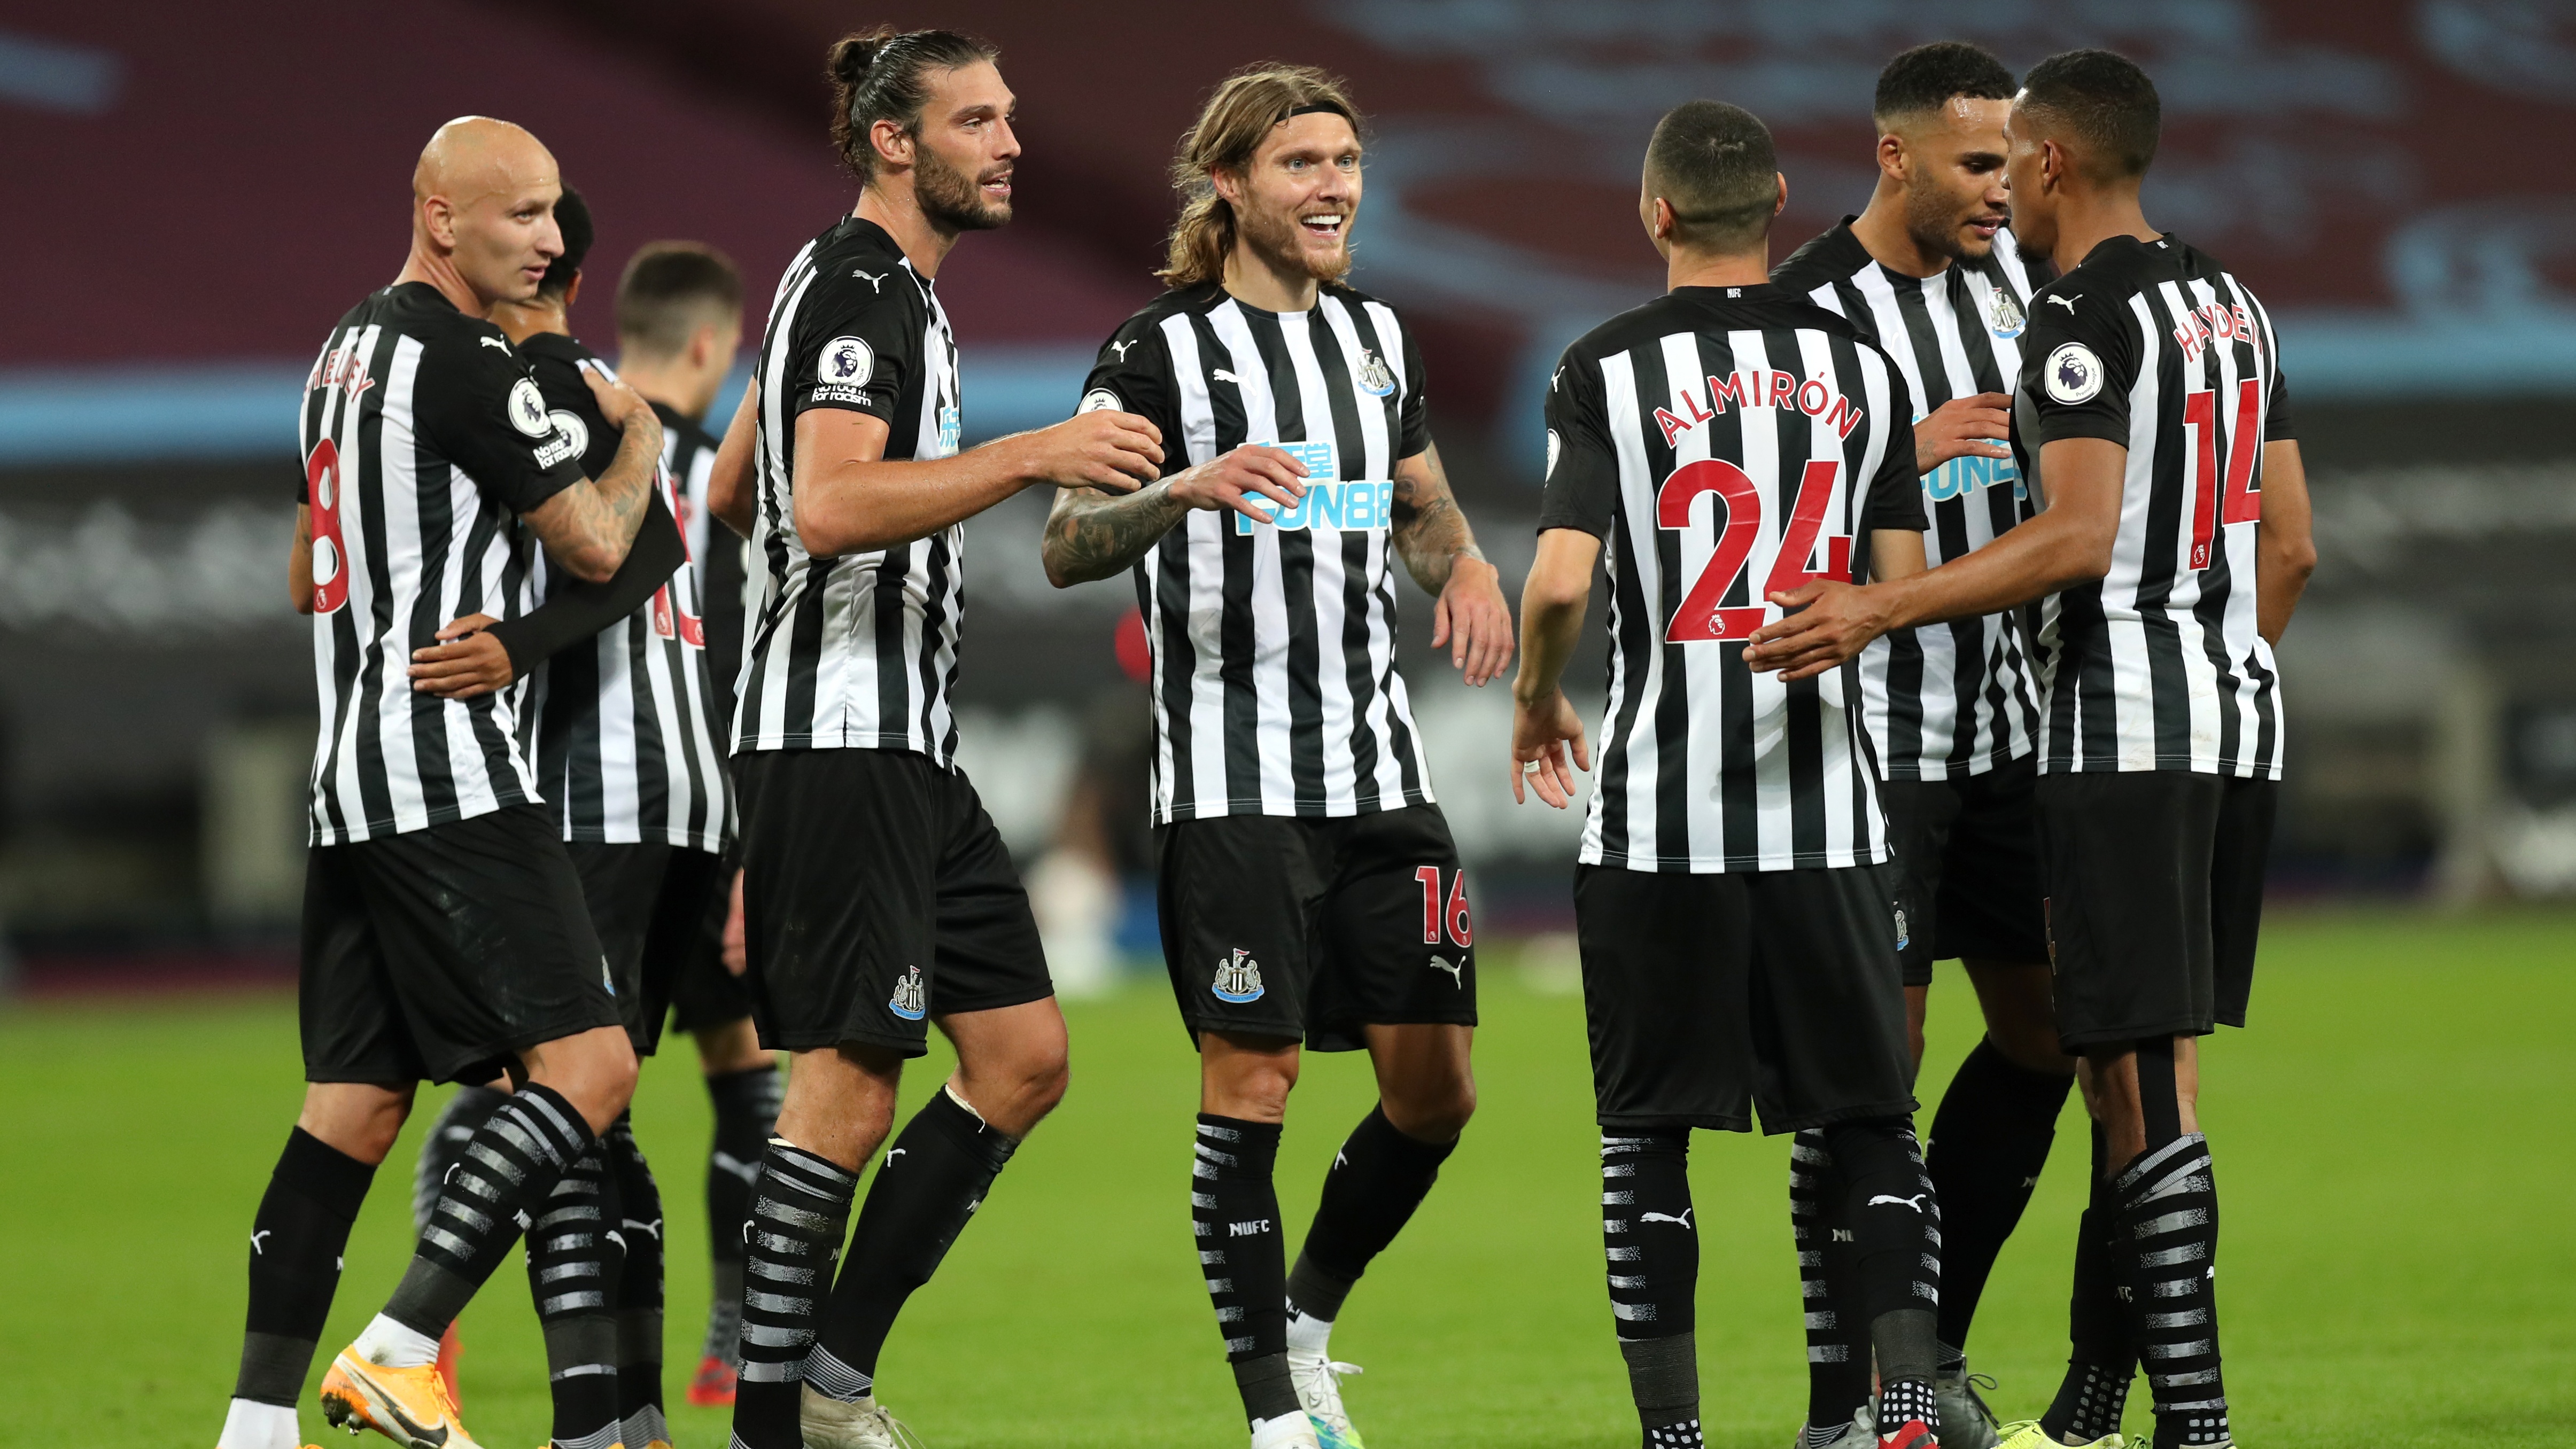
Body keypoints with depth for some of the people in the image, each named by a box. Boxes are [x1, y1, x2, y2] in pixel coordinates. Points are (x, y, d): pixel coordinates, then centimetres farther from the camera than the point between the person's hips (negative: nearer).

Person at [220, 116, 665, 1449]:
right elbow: (596, 544, -5)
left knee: (357, 1100, 8)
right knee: (585, 1063, -12)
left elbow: (305, 576, 29)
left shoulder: (348, 351, 18)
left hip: (348, 772, 10)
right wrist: (638, 436, 13)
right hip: (450, 769, -10)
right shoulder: (469, 362, -11)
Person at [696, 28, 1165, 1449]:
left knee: (1025, 1055, 6)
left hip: (907, 746, 10)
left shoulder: (871, 288, 19)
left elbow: (727, 496, 28)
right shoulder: (858, 289, -12)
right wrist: (1029, 455, -30)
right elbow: (831, 504, -27)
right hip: (842, 732, -10)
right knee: (849, 1079, -10)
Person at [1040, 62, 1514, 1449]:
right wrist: (1189, 489, -32)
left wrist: (1466, 567, 5)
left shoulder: (1374, 333, 13)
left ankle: (1308, 1318, 26)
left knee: (1436, 1084, 4)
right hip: (1232, 780, -6)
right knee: (1251, 1082, -7)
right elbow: (1065, 546, -13)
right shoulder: (1163, 347, -6)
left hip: (1380, 770, 6)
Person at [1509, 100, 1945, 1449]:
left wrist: (1534, 703, 6)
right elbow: (1903, 590, 6)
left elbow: (1559, 583, -13)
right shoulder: (1859, 366, 4)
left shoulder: (1609, 369, -5)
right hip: (1825, 806, 2)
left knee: (1647, 1133, 6)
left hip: (1657, 814, -2)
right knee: (1870, 1120, 10)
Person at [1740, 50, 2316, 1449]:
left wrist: (1877, 611, -24)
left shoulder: (2083, 319, -12)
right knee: (2130, 1065, 13)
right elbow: (2290, 547, 17)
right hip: (2237, 718, 9)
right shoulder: (2233, 305, 16)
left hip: (2123, 725, -9)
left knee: (2143, 1071, -9)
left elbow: (2078, 539, -22)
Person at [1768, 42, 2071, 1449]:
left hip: (2003, 725, 7)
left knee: (2043, 1030, 9)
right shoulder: (1804, 313, -14)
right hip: (1871, 738, -7)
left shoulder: (2005, 272, 7)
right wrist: (1906, 451, -28)